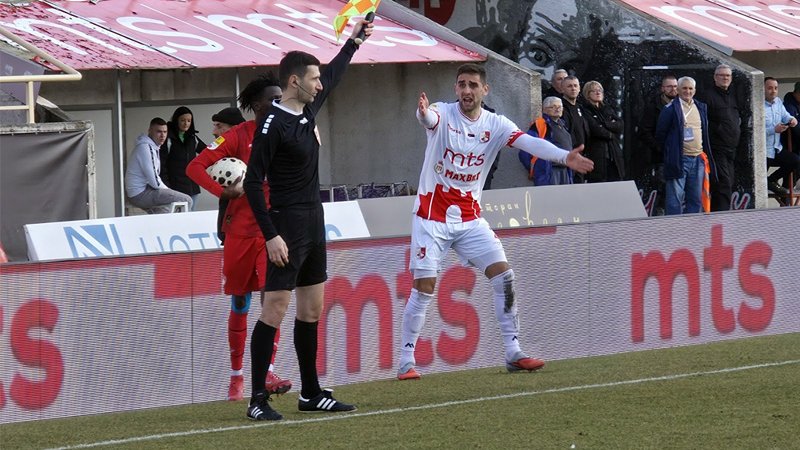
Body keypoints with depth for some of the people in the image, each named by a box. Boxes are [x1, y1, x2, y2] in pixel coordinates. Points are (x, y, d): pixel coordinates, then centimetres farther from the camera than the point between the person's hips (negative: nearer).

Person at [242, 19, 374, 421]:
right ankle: (258, 400, -8)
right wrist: (271, 235, -20)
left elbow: (332, 76, 30)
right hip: (288, 228, -9)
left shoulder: (308, 111, 9)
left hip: (314, 222, 9)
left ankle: (311, 394, 20)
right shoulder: (273, 124, -15)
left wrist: (353, 41, 40)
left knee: (311, 310, 13)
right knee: (275, 310, -9)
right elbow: (252, 183, -17)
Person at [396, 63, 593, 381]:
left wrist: (564, 156, -38)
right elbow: (430, 118, -36)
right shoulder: (443, 114, -11)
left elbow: (529, 142, -18)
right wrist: (423, 113, -63)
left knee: (503, 275, -6)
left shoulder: (495, 125, -2)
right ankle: (406, 361, 2)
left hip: (470, 219, 4)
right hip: (432, 218, -4)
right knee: (424, 287, -9)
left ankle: (513, 353, 2)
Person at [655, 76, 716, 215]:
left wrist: (705, 154, 15)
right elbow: (660, 134, -1)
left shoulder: (701, 107, 12)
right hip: (679, 160, -5)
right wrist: (670, 150, 1)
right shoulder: (671, 108, -4)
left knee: (696, 198, 8)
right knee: (675, 199, -4)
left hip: (698, 159, 5)